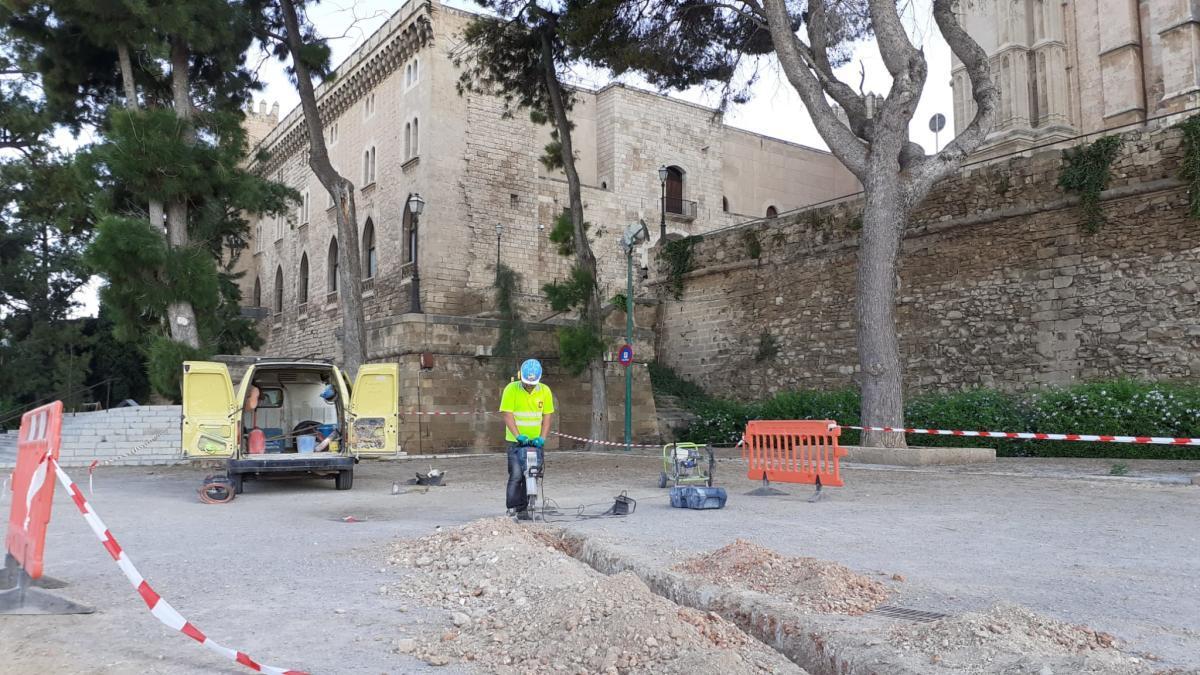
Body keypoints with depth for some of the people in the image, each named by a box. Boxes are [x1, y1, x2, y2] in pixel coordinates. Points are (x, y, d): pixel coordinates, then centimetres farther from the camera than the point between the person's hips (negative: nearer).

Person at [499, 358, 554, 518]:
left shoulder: (545, 391, 2)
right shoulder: (511, 389, -8)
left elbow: (547, 416, 4)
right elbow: (508, 415, -12)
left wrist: (542, 437, -8)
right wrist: (518, 435, -22)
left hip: (535, 441, 3)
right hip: (516, 441, -3)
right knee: (516, 475, -12)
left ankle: (523, 509, 14)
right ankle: (512, 508, -4)